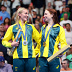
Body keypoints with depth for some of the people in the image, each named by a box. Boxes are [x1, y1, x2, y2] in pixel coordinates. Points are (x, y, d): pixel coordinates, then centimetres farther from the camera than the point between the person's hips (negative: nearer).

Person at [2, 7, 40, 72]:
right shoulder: (12, 28, 8)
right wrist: (11, 44, -8)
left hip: (30, 57, 2)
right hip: (18, 57, -2)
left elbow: (39, 39, 19)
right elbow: (4, 41, 11)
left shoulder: (31, 27, 16)